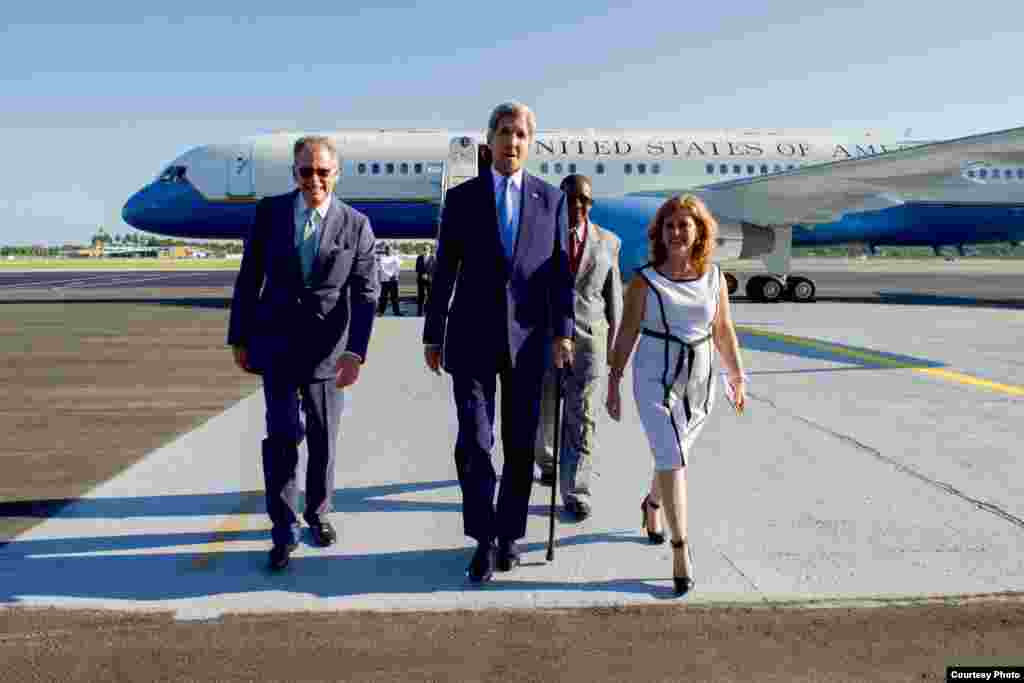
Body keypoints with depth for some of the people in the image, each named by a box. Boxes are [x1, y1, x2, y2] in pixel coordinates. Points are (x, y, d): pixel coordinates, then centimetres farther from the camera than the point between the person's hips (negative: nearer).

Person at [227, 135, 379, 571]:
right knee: (281, 437, -4)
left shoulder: (356, 224, -4)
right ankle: (283, 530, 8)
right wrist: (239, 338, 4)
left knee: (323, 438, 11)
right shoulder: (269, 212, 0)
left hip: (327, 349, 0)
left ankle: (317, 513, 32)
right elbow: (249, 278, 4)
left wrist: (355, 351, -15)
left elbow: (365, 293, -6)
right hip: (276, 346, 0)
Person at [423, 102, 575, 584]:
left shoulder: (551, 199, 6)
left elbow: (560, 270, 4)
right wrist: (432, 336, 3)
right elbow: (444, 273, 4)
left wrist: (563, 333, -5)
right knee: (473, 442, -7)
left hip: (528, 338, 1)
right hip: (472, 337, -1)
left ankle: (509, 534, 24)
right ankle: (483, 539, 10)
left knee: (520, 445, 8)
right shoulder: (461, 198, 3)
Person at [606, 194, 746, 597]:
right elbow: (626, 334, -4)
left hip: (699, 381, 4)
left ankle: (651, 503, 48)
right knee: (671, 459, -9)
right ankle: (681, 549, -1)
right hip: (655, 378, -3)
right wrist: (613, 383, -4)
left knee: (675, 455, 18)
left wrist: (737, 377, 12)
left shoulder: (714, 277, 1)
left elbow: (724, 331, 9)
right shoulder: (644, 280, -7)